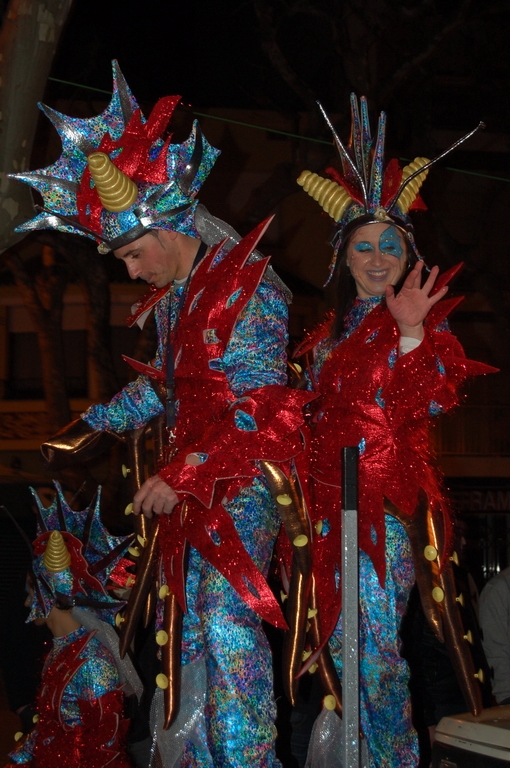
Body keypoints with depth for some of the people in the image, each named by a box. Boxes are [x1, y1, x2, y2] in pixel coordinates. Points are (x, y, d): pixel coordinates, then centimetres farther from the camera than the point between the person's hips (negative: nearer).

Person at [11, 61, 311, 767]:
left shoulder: (248, 283, -13)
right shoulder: (173, 296, 13)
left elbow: (257, 405, -17)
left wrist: (184, 476, -18)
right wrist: (96, 426, 23)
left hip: (242, 477, -8)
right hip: (188, 479, 8)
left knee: (226, 616, -15)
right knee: (186, 620, 9)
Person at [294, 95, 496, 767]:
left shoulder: (421, 320, -2)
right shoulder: (335, 327, 17)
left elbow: (430, 403, -17)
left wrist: (411, 332, -27)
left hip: (386, 495, -6)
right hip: (333, 495, 6)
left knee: (371, 635, -5)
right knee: (343, 626, 9)